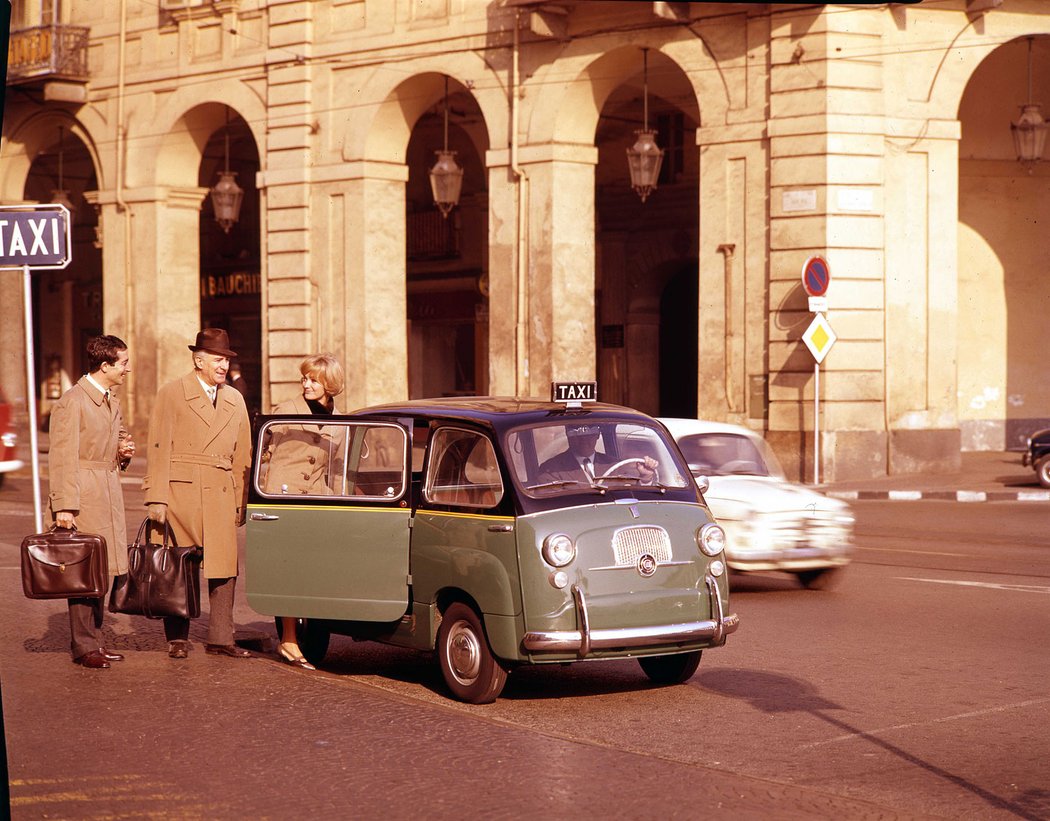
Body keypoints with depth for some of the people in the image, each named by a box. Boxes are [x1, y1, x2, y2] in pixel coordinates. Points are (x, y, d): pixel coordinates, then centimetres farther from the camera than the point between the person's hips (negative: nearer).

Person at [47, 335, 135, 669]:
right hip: (83, 497, -9)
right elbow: (62, 458, -15)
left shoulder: (112, 402, 15)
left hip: (109, 497, 9)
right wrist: (64, 506, -20)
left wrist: (124, 451, 8)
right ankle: (83, 647, 0)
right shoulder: (72, 402, -12)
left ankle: (95, 640, 18)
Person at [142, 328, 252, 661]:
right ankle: (177, 639, 14)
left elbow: (242, 455, 14)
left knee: (225, 568, 2)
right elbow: (159, 449, -5)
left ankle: (220, 639, 10)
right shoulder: (172, 395, -1)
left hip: (222, 496, 4)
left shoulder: (235, 400, 14)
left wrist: (242, 502, 9)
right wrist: (156, 499, -11)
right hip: (181, 494, -4)